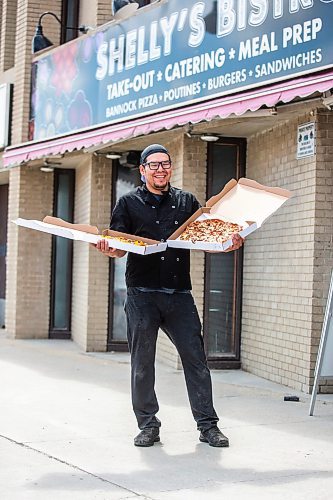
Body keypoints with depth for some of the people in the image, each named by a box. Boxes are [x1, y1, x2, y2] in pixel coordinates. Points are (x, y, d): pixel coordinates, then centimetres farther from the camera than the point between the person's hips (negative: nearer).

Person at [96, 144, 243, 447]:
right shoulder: (129, 203, 9)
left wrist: (229, 243, -7)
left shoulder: (187, 202, 14)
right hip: (142, 294, -1)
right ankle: (148, 425, 13)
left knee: (196, 358, -2)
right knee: (142, 363, 2)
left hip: (179, 294, 1)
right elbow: (119, 248, 4)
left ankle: (208, 425, 5)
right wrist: (108, 249, -19)